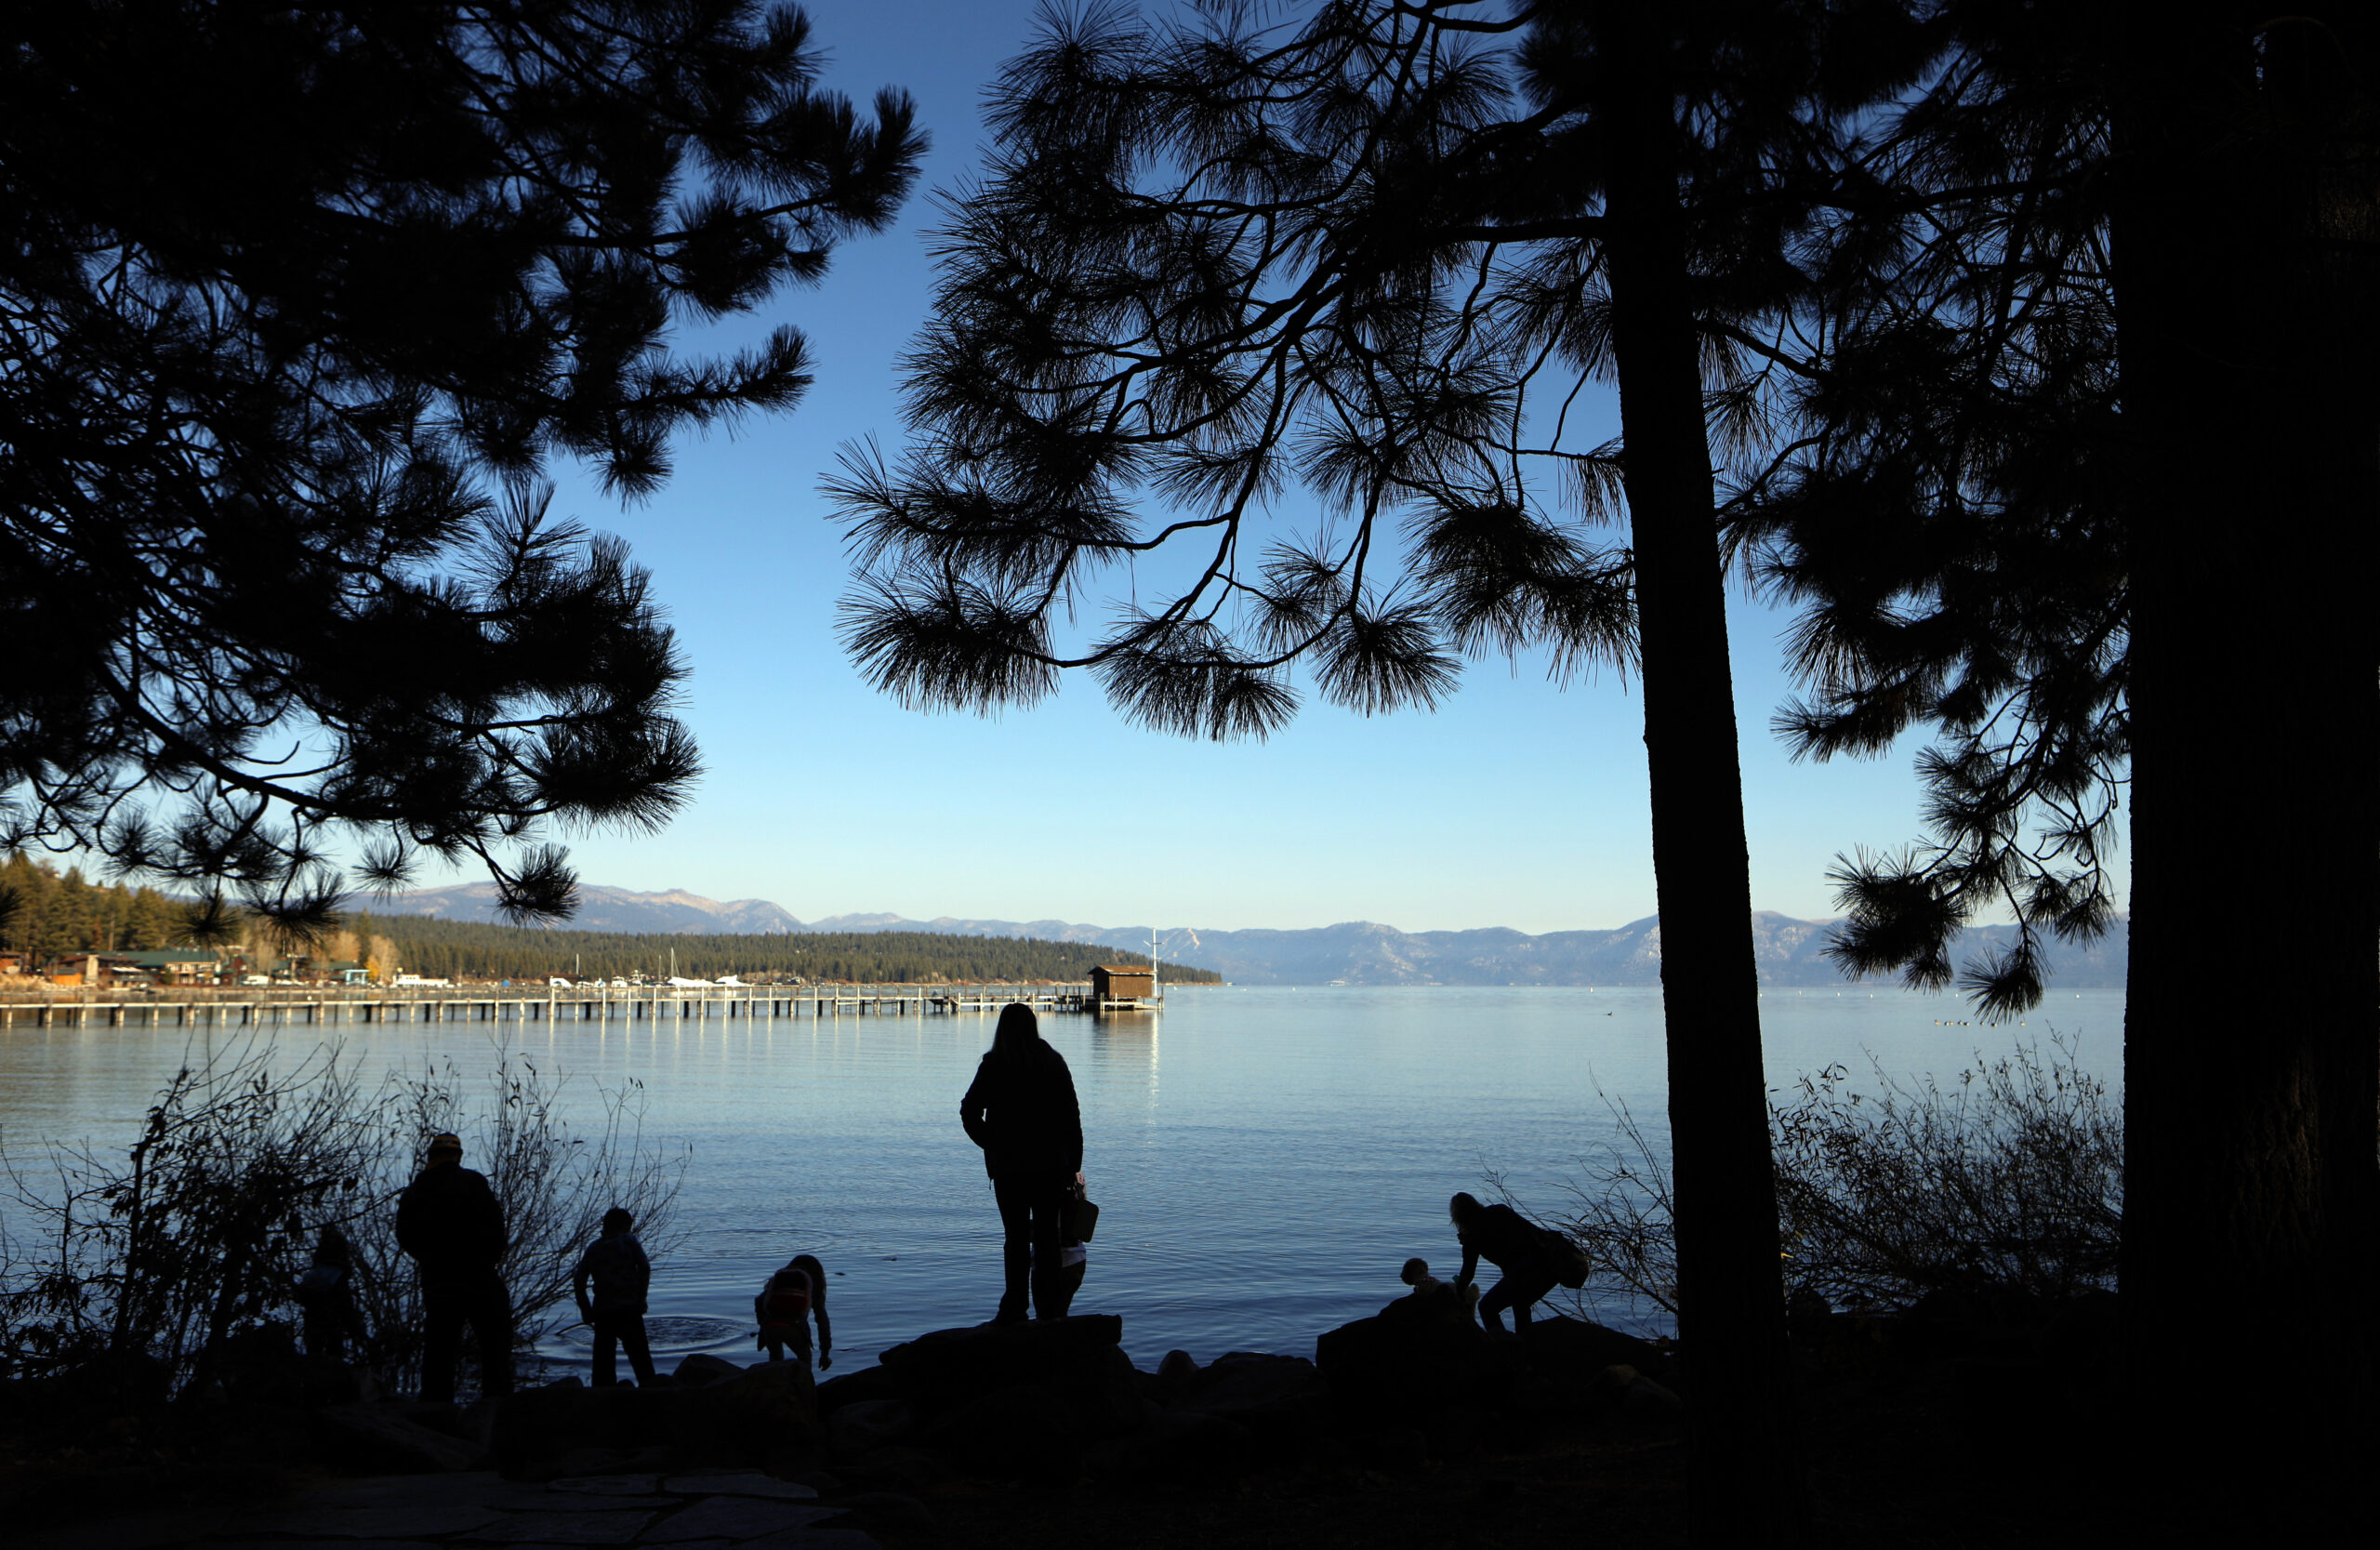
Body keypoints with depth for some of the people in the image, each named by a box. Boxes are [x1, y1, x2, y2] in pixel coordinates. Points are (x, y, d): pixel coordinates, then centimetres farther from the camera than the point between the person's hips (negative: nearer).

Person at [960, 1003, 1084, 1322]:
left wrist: (991, 1144, 4)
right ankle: (1050, 1310, 8)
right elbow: (1072, 1115, 4)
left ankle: (1014, 1308, 6)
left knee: (1016, 1236, 6)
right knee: (1047, 1236, 7)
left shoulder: (994, 1064, -5)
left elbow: (970, 1112, -8)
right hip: (1051, 1163, 2)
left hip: (1009, 1164, -2)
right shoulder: (1054, 1061, 2)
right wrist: (1074, 1163, 9)